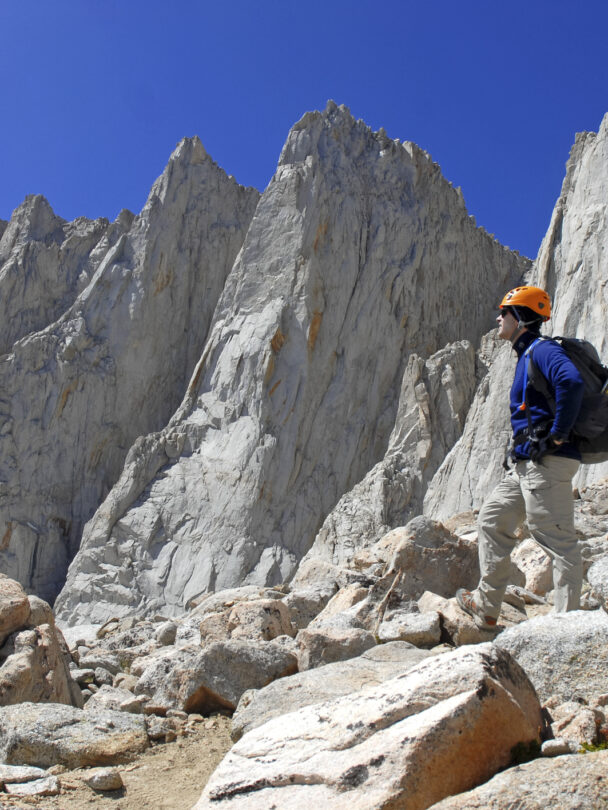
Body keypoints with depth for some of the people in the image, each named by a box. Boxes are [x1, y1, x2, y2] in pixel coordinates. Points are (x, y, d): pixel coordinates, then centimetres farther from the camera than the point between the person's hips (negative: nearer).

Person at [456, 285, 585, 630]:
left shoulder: (543, 350, -11)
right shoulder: (528, 355, 21)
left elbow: (572, 382, -31)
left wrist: (558, 434, -25)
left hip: (548, 463, -11)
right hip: (526, 464, 11)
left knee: (558, 541, -7)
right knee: (493, 521, 16)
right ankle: (487, 607, 24)